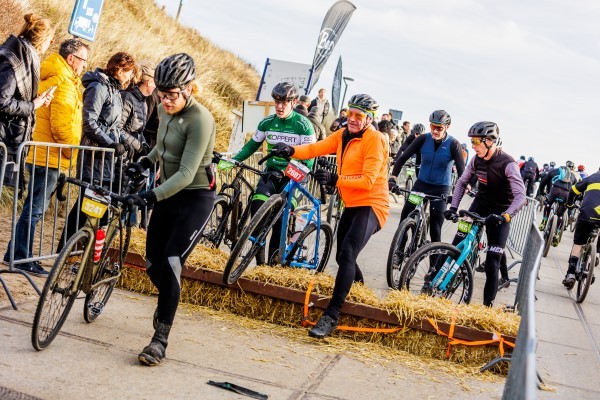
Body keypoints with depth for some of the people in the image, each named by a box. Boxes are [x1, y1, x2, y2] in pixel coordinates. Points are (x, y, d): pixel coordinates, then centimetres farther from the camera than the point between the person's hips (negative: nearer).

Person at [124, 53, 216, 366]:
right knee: (153, 264, 10)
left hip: (195, 197, -7)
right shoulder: (165, 110, 1)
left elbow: (187, 173, -29)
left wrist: (151, 196, -37)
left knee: (171, 263, -15)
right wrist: (145, 163, 9)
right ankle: (167, 303, 41)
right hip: (168, 194, 7)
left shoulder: (200, 119, -23)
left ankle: (160, 339, -6)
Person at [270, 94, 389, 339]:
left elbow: (368, 180, -22)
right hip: (352, 205, 9)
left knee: (347, 254, -23)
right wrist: (291, 150, -22)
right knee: (343, 257, 18)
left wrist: (335, 179, -33)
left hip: (371, 205, -8)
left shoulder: (374, 140, -13)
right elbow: (316, 148, -4)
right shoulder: (343, 135, 9)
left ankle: (331, 316, -22)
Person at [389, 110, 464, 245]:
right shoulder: (423, 139, -9)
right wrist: (392, 178, -22)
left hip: (441, 188, -2)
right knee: (406, 214, -5)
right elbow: (402, 158, -9)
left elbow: (461, 171, -17)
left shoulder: (453, 144, -14)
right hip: (421, 183, 2)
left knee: (435, 223, -8)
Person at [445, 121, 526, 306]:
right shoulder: (476, 160, -7)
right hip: (480, 204, 5)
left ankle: (488, 304, 3)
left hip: (500, 212, -5)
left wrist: (505, 216, -45)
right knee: (457, 247, -6)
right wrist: (453, 207, -3)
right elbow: (462, 182, 7)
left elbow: (521, 196, -31)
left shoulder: (508, 164, -24)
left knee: (492, 263, -8)